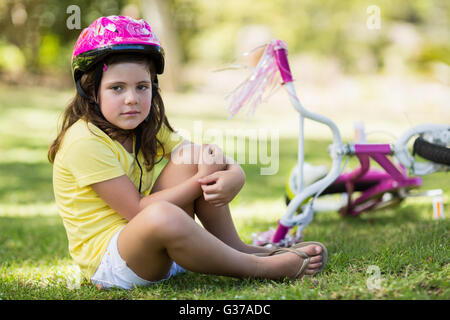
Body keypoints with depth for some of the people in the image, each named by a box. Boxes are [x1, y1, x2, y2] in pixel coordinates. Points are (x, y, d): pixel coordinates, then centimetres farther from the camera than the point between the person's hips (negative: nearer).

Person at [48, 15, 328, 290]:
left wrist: (232, 178, -25)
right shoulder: (85, 143, -19)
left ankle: (234, 247, -4)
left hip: (155, 252, 8)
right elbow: (137, 211, -21)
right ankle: (256, 267, -23)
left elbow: (234, 169, -1)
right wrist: (200, 181, -20)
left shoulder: (149, 128, 5)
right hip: (109, 262, -8)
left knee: (192, 157, -5)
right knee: (162, 215, -39)